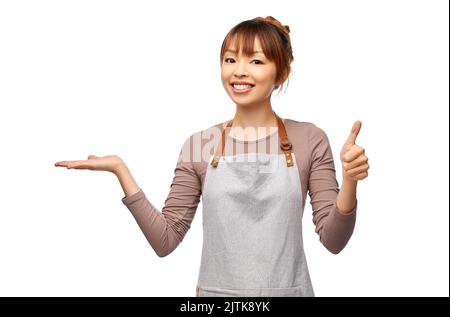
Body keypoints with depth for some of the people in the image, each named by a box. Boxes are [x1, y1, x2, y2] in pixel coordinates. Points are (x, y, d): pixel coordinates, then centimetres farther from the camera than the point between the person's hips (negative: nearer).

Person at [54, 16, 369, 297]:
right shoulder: (198, 145, -2)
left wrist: (349, 181, -23)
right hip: (216, 290, 1)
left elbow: (333, 240, -6)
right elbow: (166, 240, -4)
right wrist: (121, 171, -12)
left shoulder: (309, 140, -4)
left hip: (288, 290, 0)